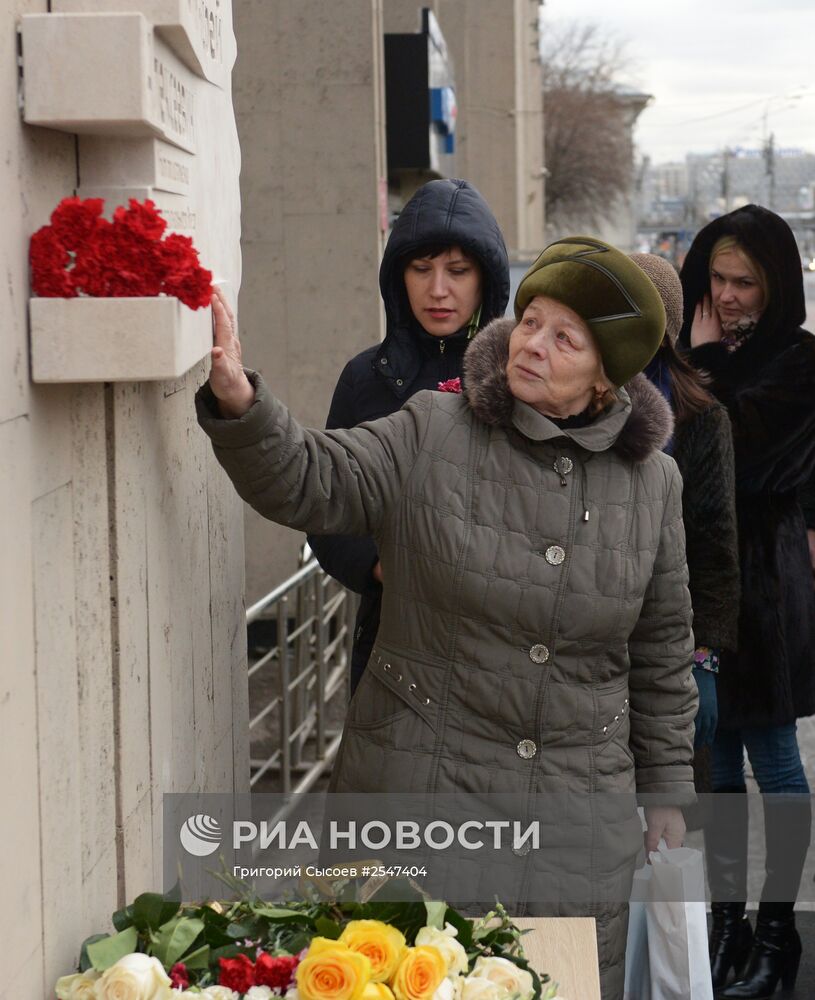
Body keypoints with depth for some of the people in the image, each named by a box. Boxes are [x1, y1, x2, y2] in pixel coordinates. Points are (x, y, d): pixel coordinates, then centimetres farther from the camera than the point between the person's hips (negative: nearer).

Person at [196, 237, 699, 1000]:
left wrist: (666, 793, 13)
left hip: (580, 814, 2)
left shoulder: (651, 483, 5)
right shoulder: (430, 438, -4)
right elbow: (308, 484, -17)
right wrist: (238, 401, -36)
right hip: (422, 791, -2)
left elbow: (661, 654, 12)